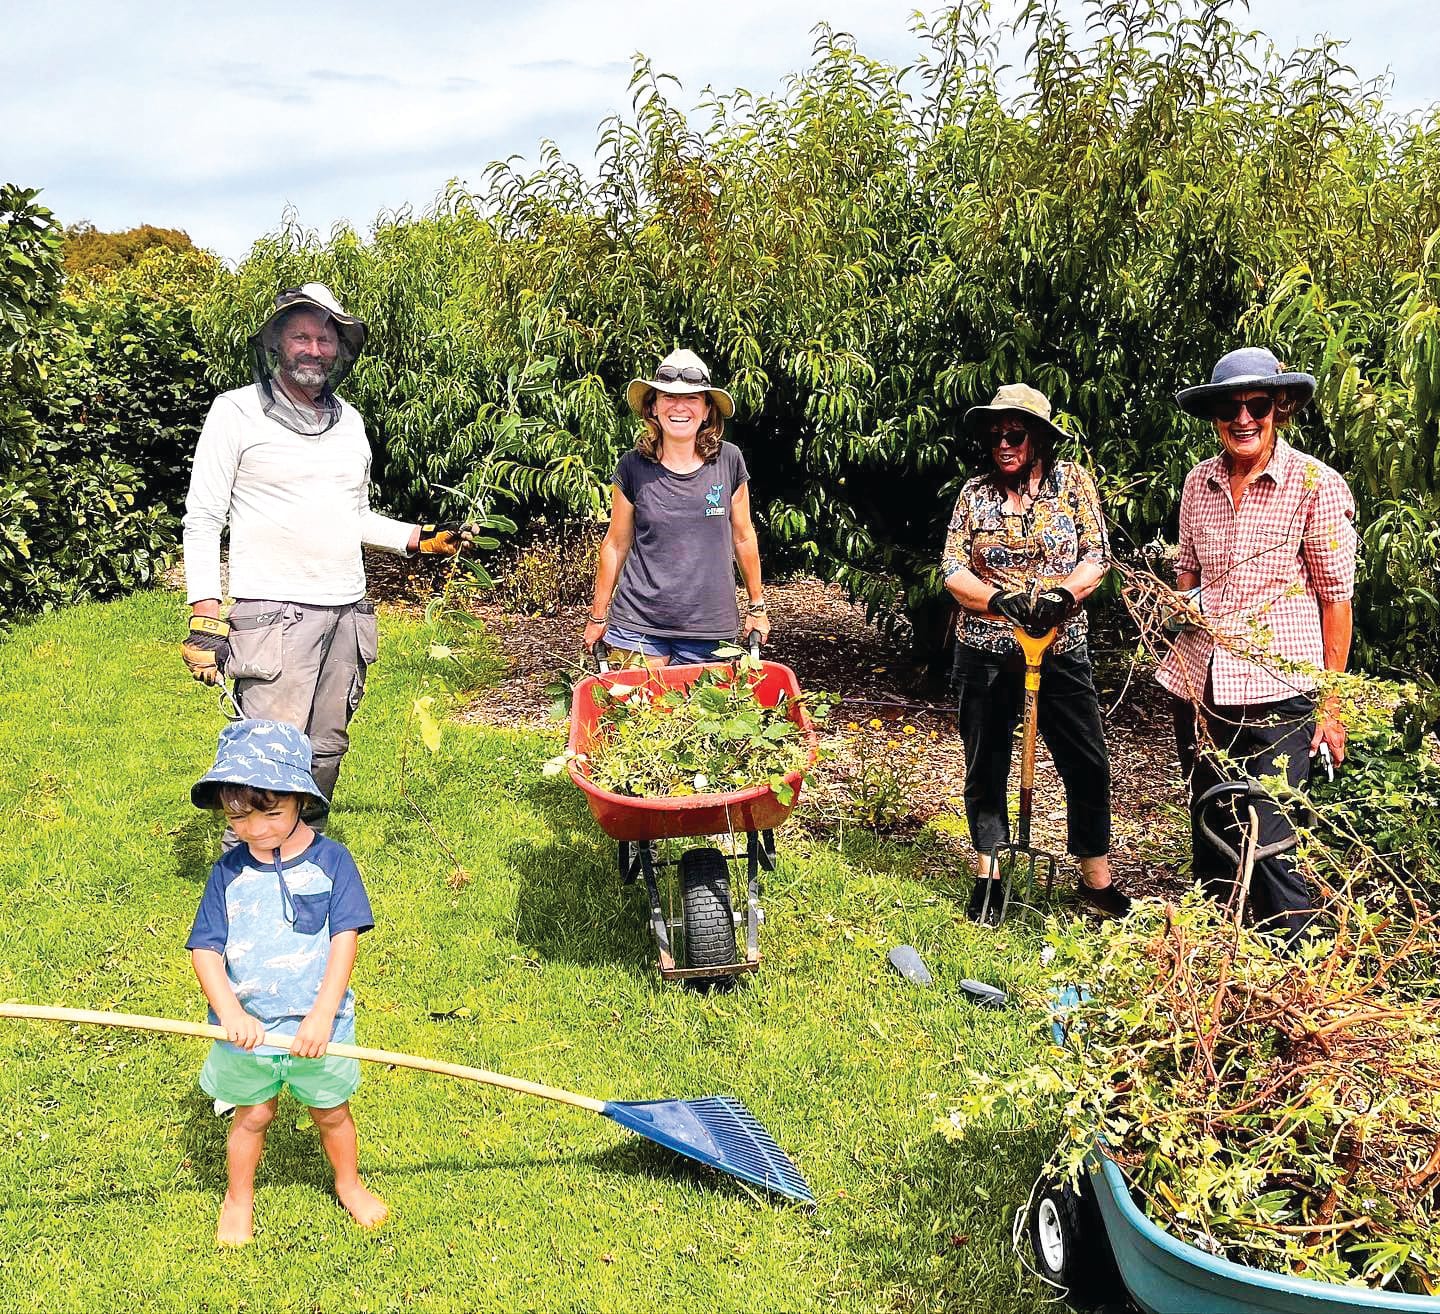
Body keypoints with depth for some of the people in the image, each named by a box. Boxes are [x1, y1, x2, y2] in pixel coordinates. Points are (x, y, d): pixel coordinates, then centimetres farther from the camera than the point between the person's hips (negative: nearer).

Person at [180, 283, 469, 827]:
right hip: (274, 614, -6)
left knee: (326, 752, 10)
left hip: (347, 613, 6)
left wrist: (421, 538, 12)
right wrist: (205, 618, -12)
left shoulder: (350, 421, 15)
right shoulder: (237, 411, -2)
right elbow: (202, 519, -4)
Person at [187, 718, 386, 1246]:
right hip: (248, 1028, 1)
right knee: (252, 1116, 18)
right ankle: (238, 1198, 41)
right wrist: (230, 1012, -23)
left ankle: (348, 1183, 42)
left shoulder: (329, 860, -12)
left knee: (331, 1112, 17)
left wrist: (323, 1015, -21)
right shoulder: (229, 871, -7)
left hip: (318, 1026, -1)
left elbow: (344, 939, -14)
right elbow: (206, 949, -9)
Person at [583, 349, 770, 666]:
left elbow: (743, 537, 9)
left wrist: (757, 607, 15)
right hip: (638, 625, -1)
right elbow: (616, 544, 6)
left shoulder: (728, 461, -2)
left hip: (708, 629, 1)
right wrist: (598, 616, 10)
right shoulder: (633, 468, -3)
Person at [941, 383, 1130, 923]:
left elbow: (1096, 556, -2)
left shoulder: (1072, 481, 2)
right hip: (984, 653, 1)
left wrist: (1061, 595, -21)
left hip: (1062, 650, 0)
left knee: (1088, 764, 1)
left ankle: (1095, 878, 17)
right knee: (985, 765, 9)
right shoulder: (974, 493, 3)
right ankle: (988, 876, 23)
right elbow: (953, 570, -1)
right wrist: (999, 600, -19)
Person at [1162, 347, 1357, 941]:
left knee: (1266, 846, -8)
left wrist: (1331, 706, -4)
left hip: (1278, 691, -5)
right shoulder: (1200, 481, 7)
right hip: (1199, 685, 5)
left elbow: (1336, 597, -4)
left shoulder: (1317, 485, -6)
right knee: (1208, 837, 14)